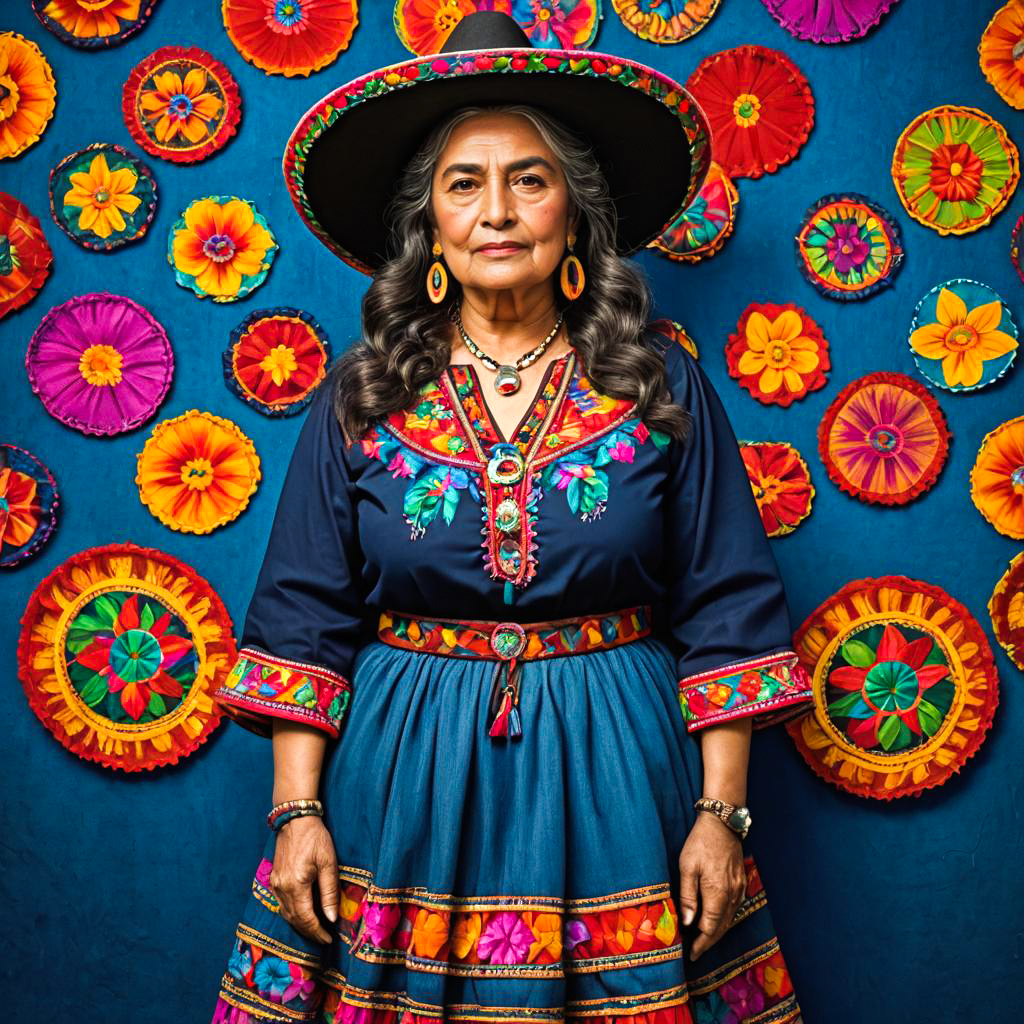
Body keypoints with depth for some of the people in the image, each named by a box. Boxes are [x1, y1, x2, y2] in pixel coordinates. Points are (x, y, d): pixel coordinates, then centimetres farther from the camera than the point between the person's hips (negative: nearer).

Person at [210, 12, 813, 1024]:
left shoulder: (661, 388, 1)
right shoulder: (362, 396, 3)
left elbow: (724, 616, 0)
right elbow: (304, 618, 2)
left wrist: (721, 813, -5)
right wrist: (297, 810, -5)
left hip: (613, 781, 0)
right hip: (402, 784, 1)